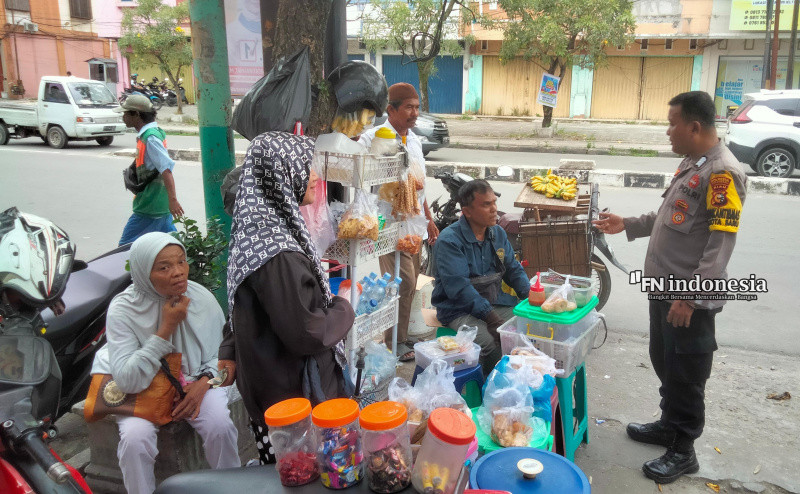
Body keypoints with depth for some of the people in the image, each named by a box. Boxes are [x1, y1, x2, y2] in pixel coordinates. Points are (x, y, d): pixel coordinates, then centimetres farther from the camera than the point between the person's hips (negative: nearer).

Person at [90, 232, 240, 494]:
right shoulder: (123, 309, -16)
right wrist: (167, 328, -28)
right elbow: (127, 381, -23)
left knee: (220, 426, -23)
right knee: (135, 438, -28)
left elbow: (221, 352, 4)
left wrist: (204, 382, -16)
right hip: (142, 393, -1)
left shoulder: (202, 298, -9)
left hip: (194, 384, 1)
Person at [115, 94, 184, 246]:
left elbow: (166, 169, -26)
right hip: (161, 204, 10)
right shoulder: (156, 131, 13)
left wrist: (172, 199, -33)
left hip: (151, 205, -10)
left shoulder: (150, 138, -17)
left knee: (126, 245, -2)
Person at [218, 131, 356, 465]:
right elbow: (307, 334, -28)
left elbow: (250, 305, 12)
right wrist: (344, 310, -10)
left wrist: (231, 350, 20)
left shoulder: (259, 227, 2)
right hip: (292, 394, -9)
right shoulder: (278, 252, -31)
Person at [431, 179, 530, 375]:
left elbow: (513, 269, 16)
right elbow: (458, 286, -22)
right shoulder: (449, 240, -14)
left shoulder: (498, 233, 11)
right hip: (459, 310, -7)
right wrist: (489, 316, -29)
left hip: (494, 302, 7)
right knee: (492, 343, -32)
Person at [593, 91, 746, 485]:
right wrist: (628, 225, 16)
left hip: (690, 300, -9)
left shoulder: (722, 173, -19)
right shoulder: (692, 163, 11)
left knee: (686, 375, 5)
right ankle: (669, 425, 39)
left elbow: (721, 245, -23)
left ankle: (683, 450, 20)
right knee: (665, 363, 21)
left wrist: (690, 297, -24)